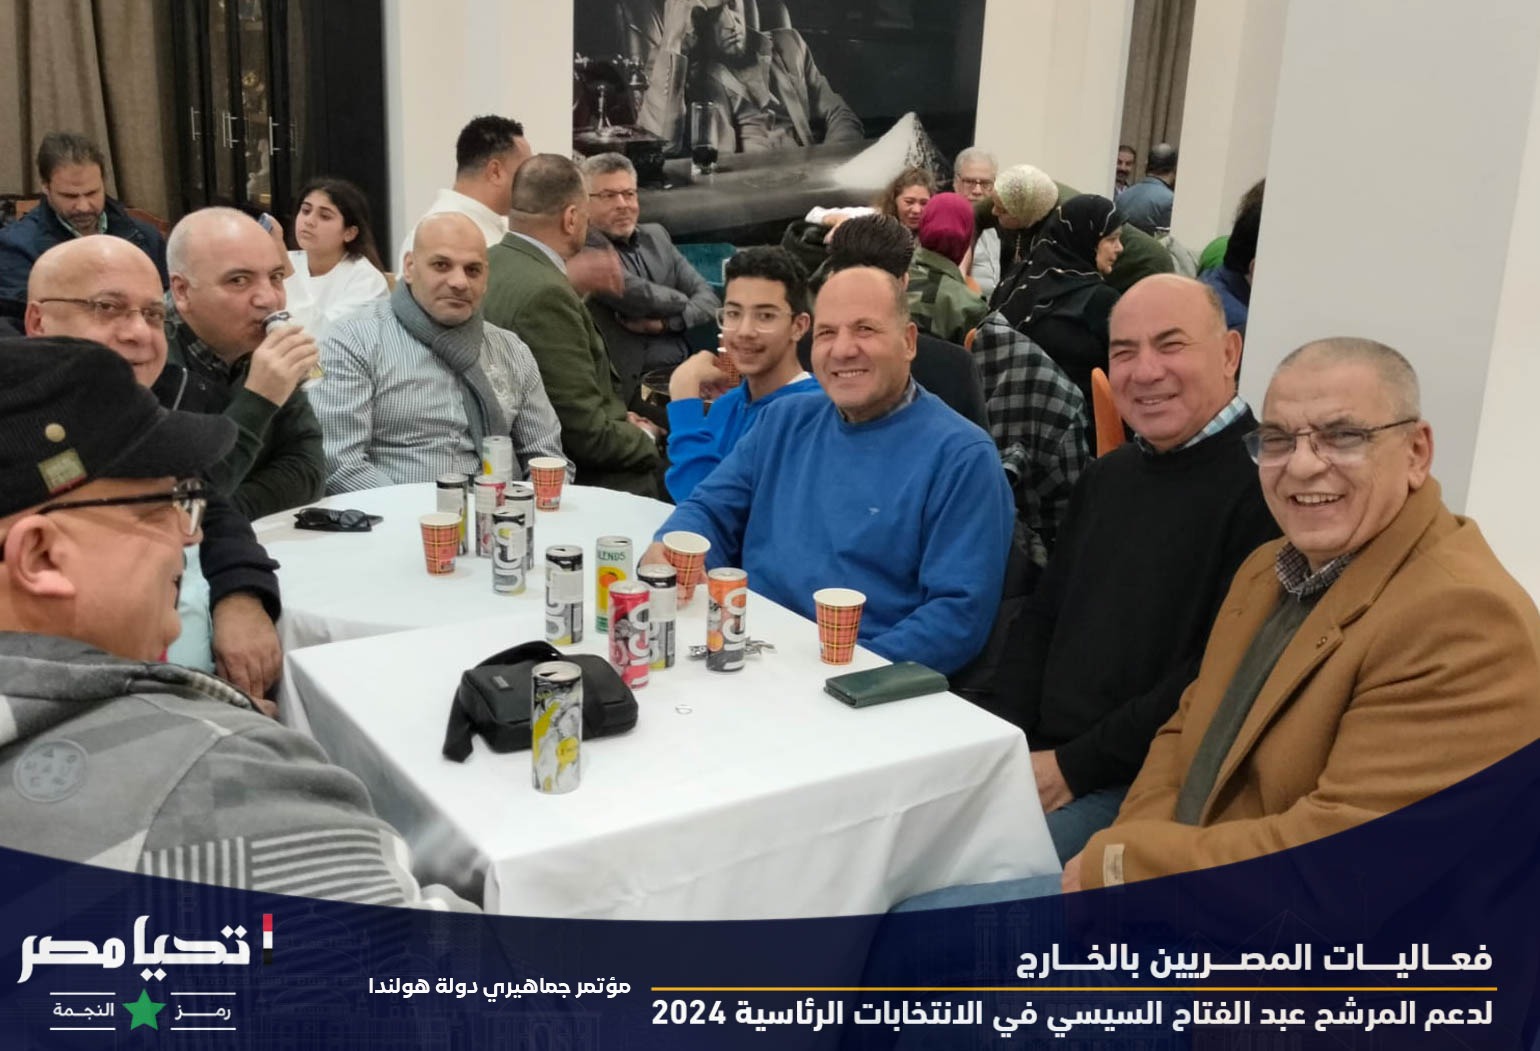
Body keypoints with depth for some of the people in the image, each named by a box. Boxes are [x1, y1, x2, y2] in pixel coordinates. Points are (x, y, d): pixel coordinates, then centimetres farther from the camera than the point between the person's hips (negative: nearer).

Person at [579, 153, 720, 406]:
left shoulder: (655, 236, 18)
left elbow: (710, 301, 11)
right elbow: (639, 297, -18)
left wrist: (666, 321, -7)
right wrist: (681, 301, 2)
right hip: (635, 388, -7)